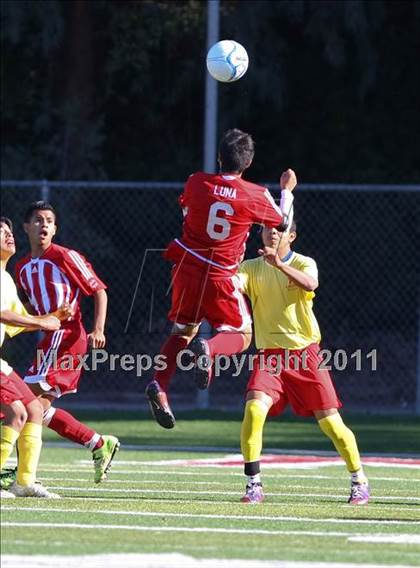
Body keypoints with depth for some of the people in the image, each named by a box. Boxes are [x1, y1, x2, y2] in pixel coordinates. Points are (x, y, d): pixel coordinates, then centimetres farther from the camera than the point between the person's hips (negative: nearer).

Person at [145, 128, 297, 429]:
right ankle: (208, 349, -23)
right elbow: (283, 221, 9)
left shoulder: (196, 182, -4)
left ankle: (159, 385, -1)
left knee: (183, 331, 21)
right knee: (241, 336, 11)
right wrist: (287, 190, 26)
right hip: (221, 277, -3)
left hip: (187, 268, 3)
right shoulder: (256, 195, -11)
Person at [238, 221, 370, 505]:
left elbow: (310, 284, -25)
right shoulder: (251, 268, 4)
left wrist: (279, 264, -38)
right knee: (254, 409, -22)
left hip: (305, 352, -1)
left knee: (330, 420, -1)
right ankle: (254, 486, -13)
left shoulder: (304, 263, -2)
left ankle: (359, 481, 18)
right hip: (270, 354, 1)